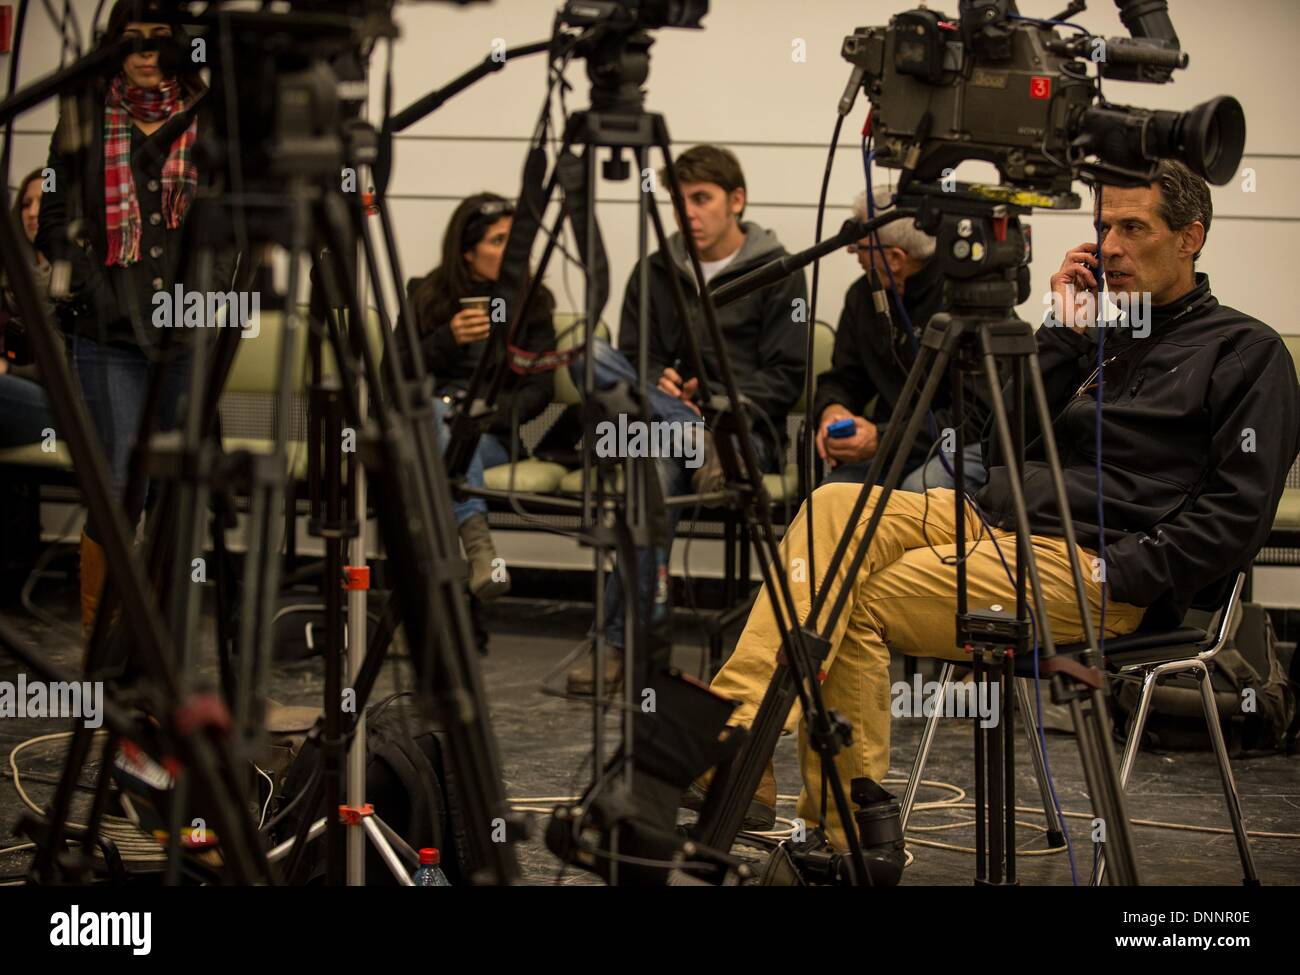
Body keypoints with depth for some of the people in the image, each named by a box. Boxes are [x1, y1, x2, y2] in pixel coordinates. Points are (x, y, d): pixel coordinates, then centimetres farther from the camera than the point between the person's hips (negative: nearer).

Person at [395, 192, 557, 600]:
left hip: (492, 434, 0)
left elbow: (539, 389, 3)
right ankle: (478, 540, -56)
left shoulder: (533, 303, 10)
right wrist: (447, 340, -10)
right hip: (423, 424, 0)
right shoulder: (425, 296, 11)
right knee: (435, 412, -37)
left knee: (454, 439, -35)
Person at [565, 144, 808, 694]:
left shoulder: (776, 273, 6)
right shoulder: (654, 272, 18)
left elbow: (785, 379, -1)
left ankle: (622, 642, -36)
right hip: (658, 416, 4)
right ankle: (703, 442, -33)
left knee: (656, 471, -38)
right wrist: (659, 386, -10)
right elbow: (630, 362, 14)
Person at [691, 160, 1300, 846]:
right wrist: (1061, 332, 8)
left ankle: (847, 824, -18)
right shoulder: (1101, 334, 24)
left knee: (858, 607, -21)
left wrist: (1121, 571, -16)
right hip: (997, 519, 7)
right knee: (836, 507, -19)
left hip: (1086, 564, -7)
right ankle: (732, 732, -30)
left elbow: (1238, 513, -7)